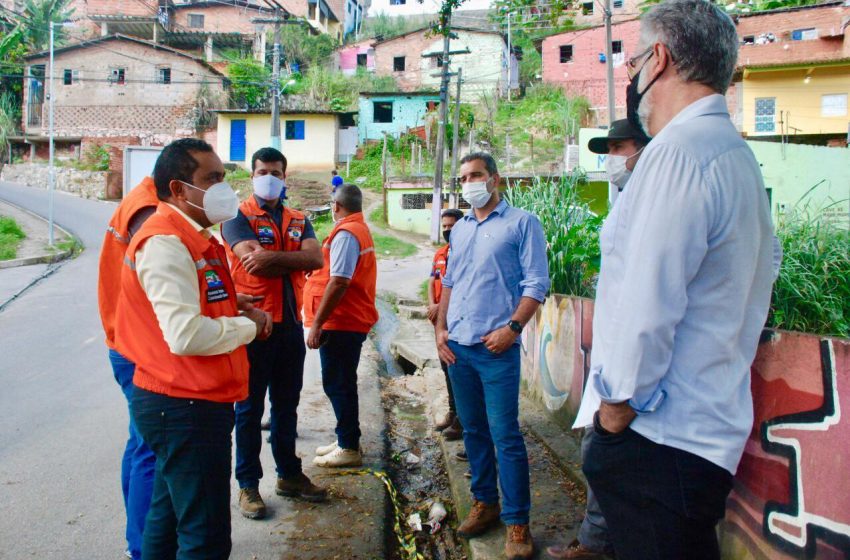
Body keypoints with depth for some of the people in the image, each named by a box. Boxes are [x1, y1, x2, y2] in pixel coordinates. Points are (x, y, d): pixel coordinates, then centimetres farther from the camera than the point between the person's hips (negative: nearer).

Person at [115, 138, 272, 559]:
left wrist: (241, 310, 5)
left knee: (171, 515, 22)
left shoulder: (194, 237, 13)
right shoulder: (165, 242, -20)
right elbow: (186, 334, -29)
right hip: (186, 406, -10)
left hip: (185, 402, 10)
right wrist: (247, 328, -12)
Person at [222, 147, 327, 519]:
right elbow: (253, 261, -19)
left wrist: (273, 257, -19)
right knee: (249, 408, 5)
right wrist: (294, 261, -7)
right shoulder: (238, 217, -2)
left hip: (290, 325, 5)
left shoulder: (298, 221, 12)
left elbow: (316, 258, -7)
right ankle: (248, 484, 17)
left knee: (287, 405, 16)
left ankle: (289, 474, 29)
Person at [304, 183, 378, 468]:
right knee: (341, 384, 18)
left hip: (340, 323, -10)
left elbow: (338, 282, -23)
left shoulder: (345, 234, -16)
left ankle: (349, 448, 4)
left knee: (337, 385, -3)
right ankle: (346, 440, 27)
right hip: (353, 321, 10)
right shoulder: (361, 229, 16)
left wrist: (317, 323, -22)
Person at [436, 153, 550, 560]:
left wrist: (512, 327, -17)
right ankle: (484, 503, 27)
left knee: (505, 435, -6)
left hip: (497, 347, -6)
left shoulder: (522, 223, -2)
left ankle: (517, 522, 4)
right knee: (473, 430, 13)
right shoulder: (459, 229, 16)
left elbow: (536, 283, -7)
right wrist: (441, 328, 9)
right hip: (457, 347, 6)